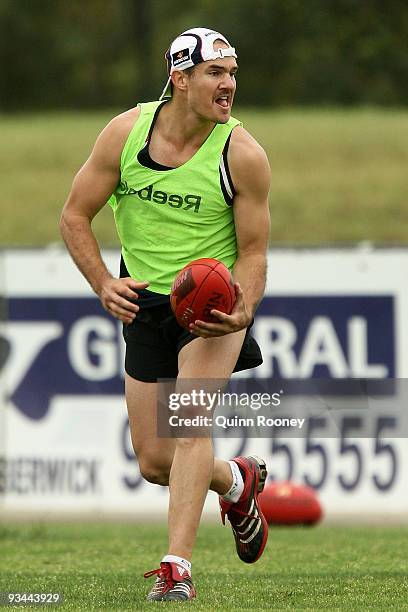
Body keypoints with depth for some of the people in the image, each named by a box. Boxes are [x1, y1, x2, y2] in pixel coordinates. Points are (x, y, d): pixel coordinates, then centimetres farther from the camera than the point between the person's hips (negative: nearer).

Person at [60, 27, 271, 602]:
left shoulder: (243, 154, -13)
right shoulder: (125, 132, -9)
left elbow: (253, 250, -7)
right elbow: (75, 216, -1)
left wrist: (242, 311, -25)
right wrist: (104, 284, -15)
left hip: (215, 301, -3)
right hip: (144, 303, 3)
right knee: (154, 460, 6)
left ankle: (177, 566, -29)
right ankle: (236, 481, 38)